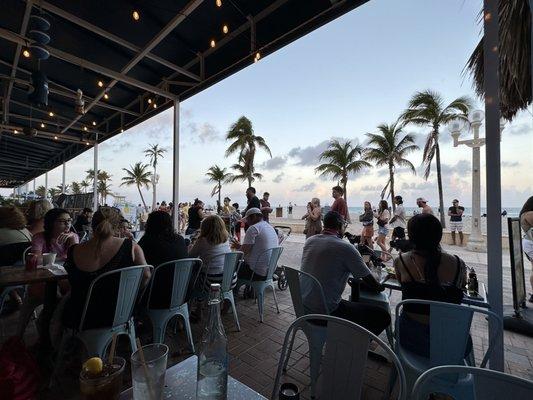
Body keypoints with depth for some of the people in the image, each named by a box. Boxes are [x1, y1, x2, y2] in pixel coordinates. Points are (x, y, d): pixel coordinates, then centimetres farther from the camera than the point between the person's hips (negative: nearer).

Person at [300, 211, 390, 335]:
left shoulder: (309, 241, 3)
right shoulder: (345, 248, -16)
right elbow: (367, 278, -4)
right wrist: (379, 287, 18)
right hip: (326, 312, -8)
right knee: (383, 316, 2)